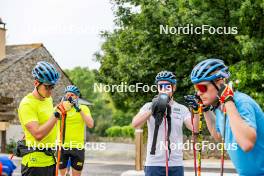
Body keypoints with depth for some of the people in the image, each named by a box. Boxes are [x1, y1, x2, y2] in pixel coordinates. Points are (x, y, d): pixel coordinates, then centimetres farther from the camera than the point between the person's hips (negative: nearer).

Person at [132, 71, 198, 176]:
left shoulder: (182, 109, 7)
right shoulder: (149, 106, 2)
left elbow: (195, 128, -5)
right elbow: (135, 124, -14)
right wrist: (152, 110, -29)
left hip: (176, 164, 2)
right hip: (154, 163, -1)